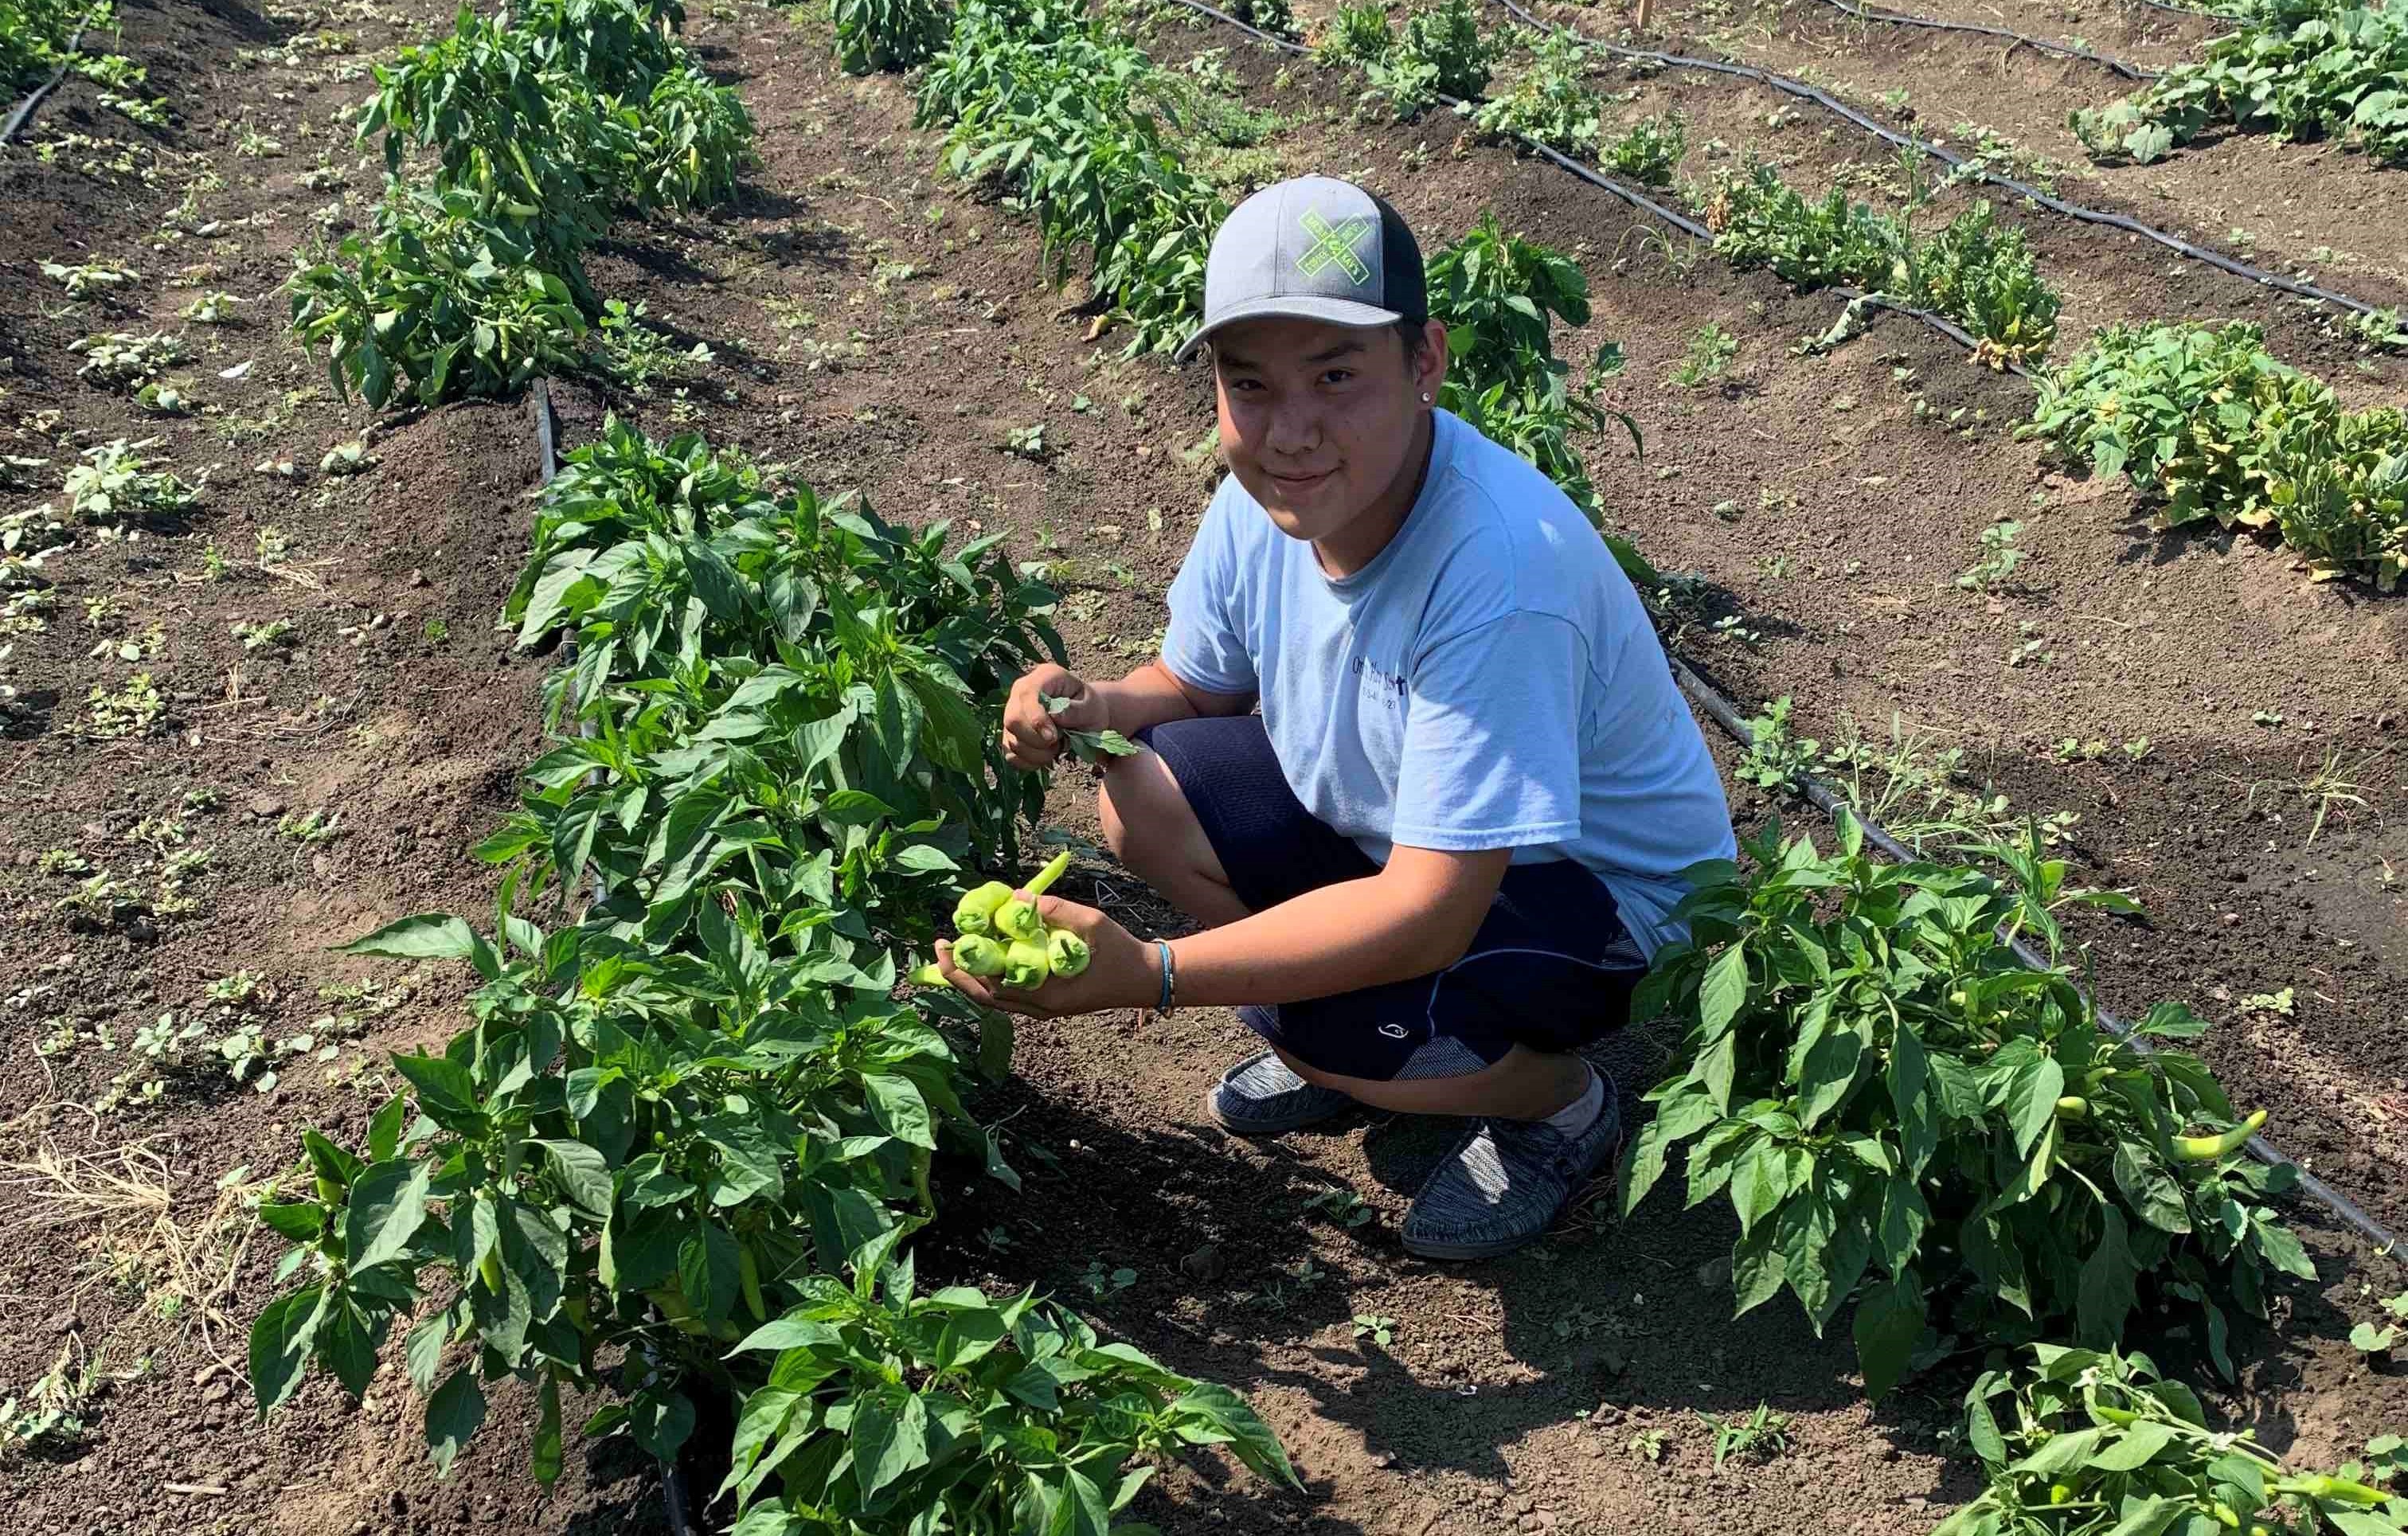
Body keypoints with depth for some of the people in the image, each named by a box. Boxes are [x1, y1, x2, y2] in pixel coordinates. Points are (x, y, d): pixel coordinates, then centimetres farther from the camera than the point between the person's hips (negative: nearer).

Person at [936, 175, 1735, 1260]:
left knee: (1339, 1030, -30)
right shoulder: (1262, 502, -15)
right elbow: (1197, 680, 5)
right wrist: (1092, 705, -20)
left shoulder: (1500, 575, -38)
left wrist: (1145, 975, -43)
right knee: (1141, 794, -8)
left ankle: (1563, 1100, 3)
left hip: (1604, 886, -7)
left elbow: (1432, 913, -38)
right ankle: (1336, 1044, 11)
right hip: (1391, 815, 7)